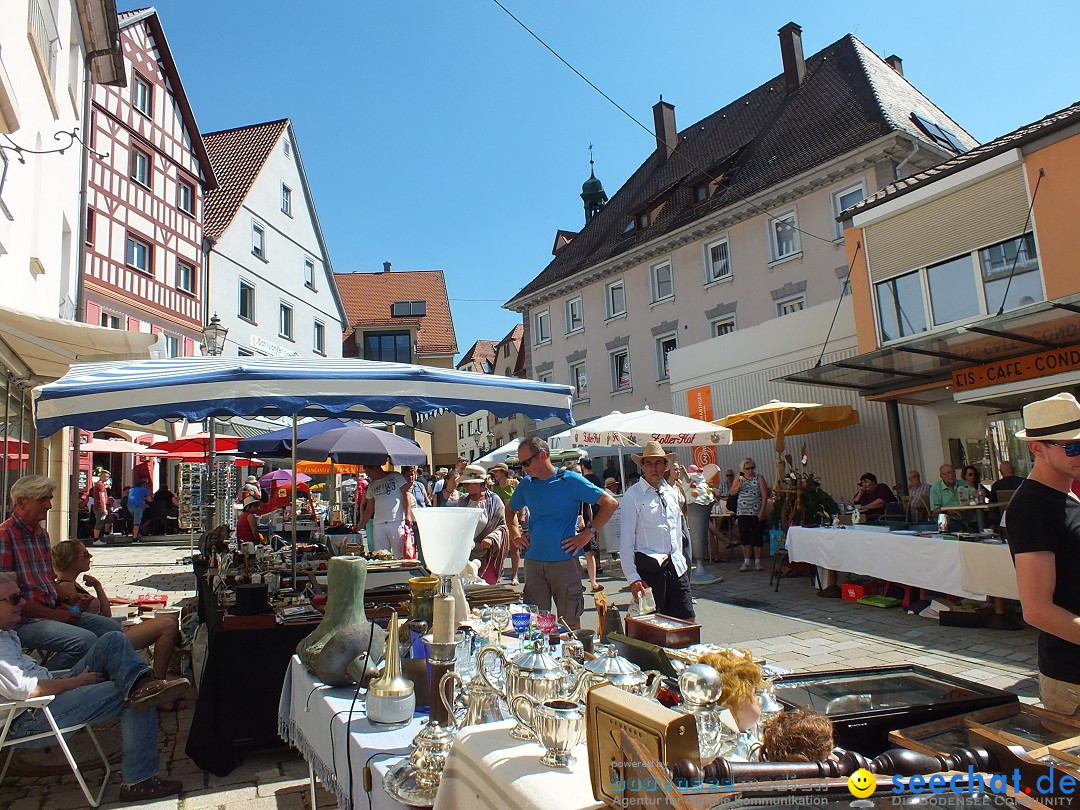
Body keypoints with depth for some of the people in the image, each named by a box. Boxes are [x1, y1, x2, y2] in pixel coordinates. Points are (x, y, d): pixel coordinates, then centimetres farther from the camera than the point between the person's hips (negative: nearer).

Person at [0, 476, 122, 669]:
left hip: (52, 611, 9)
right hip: (23, 621, -9)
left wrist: (64, 605, 6)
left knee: (111, 627, -1)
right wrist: (50, 614, -15)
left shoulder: (42, 534, 17)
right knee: (85, 640, -27)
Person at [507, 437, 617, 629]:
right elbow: (511, 510, 28)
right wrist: (515, 534, 11)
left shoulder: (570, 480, -6)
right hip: (533, 562, 4)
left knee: (570, 622, 5)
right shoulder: (526, 485, 8)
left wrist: (587, 534, -11)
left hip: (565, 561, -4)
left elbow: (611, 503, -8)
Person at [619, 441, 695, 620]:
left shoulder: (671, 493, 13)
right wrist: (632, 577, -13)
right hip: (648, 568, -6)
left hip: (676, 566, 6)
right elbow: (626, 540, -9)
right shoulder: (633, 496, -7)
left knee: (687, 619, 5)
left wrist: (680, 561, 17)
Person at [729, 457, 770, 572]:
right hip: (742, 513, 2)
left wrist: (762, 510, -11)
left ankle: (758, 561, 12)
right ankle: (747, 560, 12)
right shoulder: (739, 478, 9)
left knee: (758, 536, 2)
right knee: (744, 536, 3)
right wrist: (738, 486, -11)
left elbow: (765, 495, -3)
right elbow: (732, 493, 9)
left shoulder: (759, 478, 3)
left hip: (757, 512, -2)